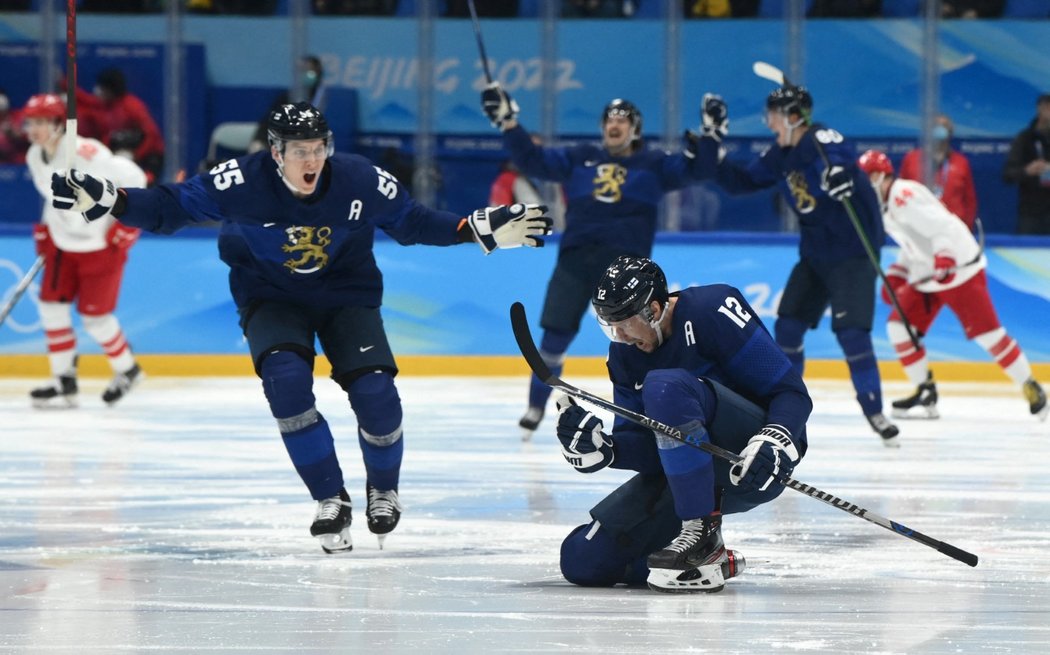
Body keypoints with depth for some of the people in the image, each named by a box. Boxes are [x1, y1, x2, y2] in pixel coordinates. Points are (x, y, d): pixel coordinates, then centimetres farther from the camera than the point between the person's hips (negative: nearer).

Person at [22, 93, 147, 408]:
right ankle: (65, 383, 9)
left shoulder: (86, 154, -28)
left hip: (101, 245, -8)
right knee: (51, 306, 0)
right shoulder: (34, 157, -2)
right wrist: (45, 230, 12)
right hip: (63, 243, 8)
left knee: (94, 317, -2)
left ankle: (128, 370, 23)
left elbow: (133, 178, -24)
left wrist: (126, 222, -20)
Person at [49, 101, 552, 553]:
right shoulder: (242, 182, -24)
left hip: (346, 295, 1)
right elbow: (171, 206, -18)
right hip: (270, 296, -1)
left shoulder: (360, 180, -20)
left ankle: (383, 488, 14)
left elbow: (411, 221, -4)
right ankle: (330, 499, -10)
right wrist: (105, 201, -31)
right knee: (285, 377, -28)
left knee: (374, 391, -18)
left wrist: (484, 230, -11)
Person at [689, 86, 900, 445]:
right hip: (815, 254, 8)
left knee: (851, 333, -16)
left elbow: (840, 154, -41)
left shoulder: (821, 140, -19)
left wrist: (837, 170, -65)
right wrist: (710, 146, 6)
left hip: (853, 252, -8)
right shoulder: (779, 158, 8)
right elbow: (740, 181, 15)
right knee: (787, 327, 5)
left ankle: (875, 413, -5)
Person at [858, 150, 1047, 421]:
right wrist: (895, 276, 16)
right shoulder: (886, 205, 12)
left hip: (960, 271, -10)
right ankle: (925, 393, 7)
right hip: (926, 277, 10)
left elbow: (941, 225, -29)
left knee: (986, 331, -10)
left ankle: (1031, 388, 2)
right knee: (899, 326, 0)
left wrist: (944, 257, -41)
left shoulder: (903, 195, -20)